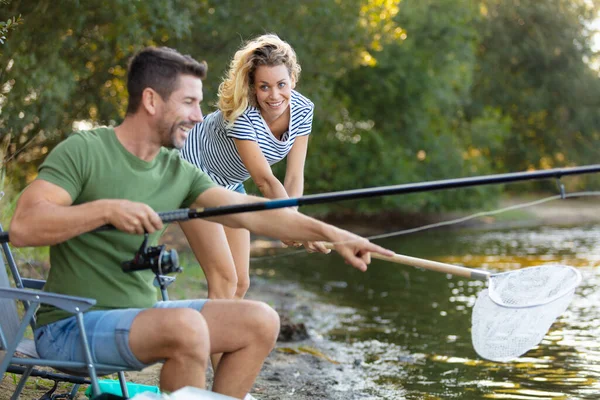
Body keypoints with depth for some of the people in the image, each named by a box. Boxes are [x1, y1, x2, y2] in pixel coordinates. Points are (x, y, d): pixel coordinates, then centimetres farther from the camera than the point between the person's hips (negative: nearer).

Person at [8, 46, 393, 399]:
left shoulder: (178, 172, 6)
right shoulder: (82, 151, -12)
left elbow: (249, 210, -2)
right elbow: (23, 227, -21)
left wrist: (331, 233, -10)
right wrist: (106, 209, -29)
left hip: (140, 313, 7)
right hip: (70, 326, -7)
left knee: (260, 321, -2)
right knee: (187, 326, -32)